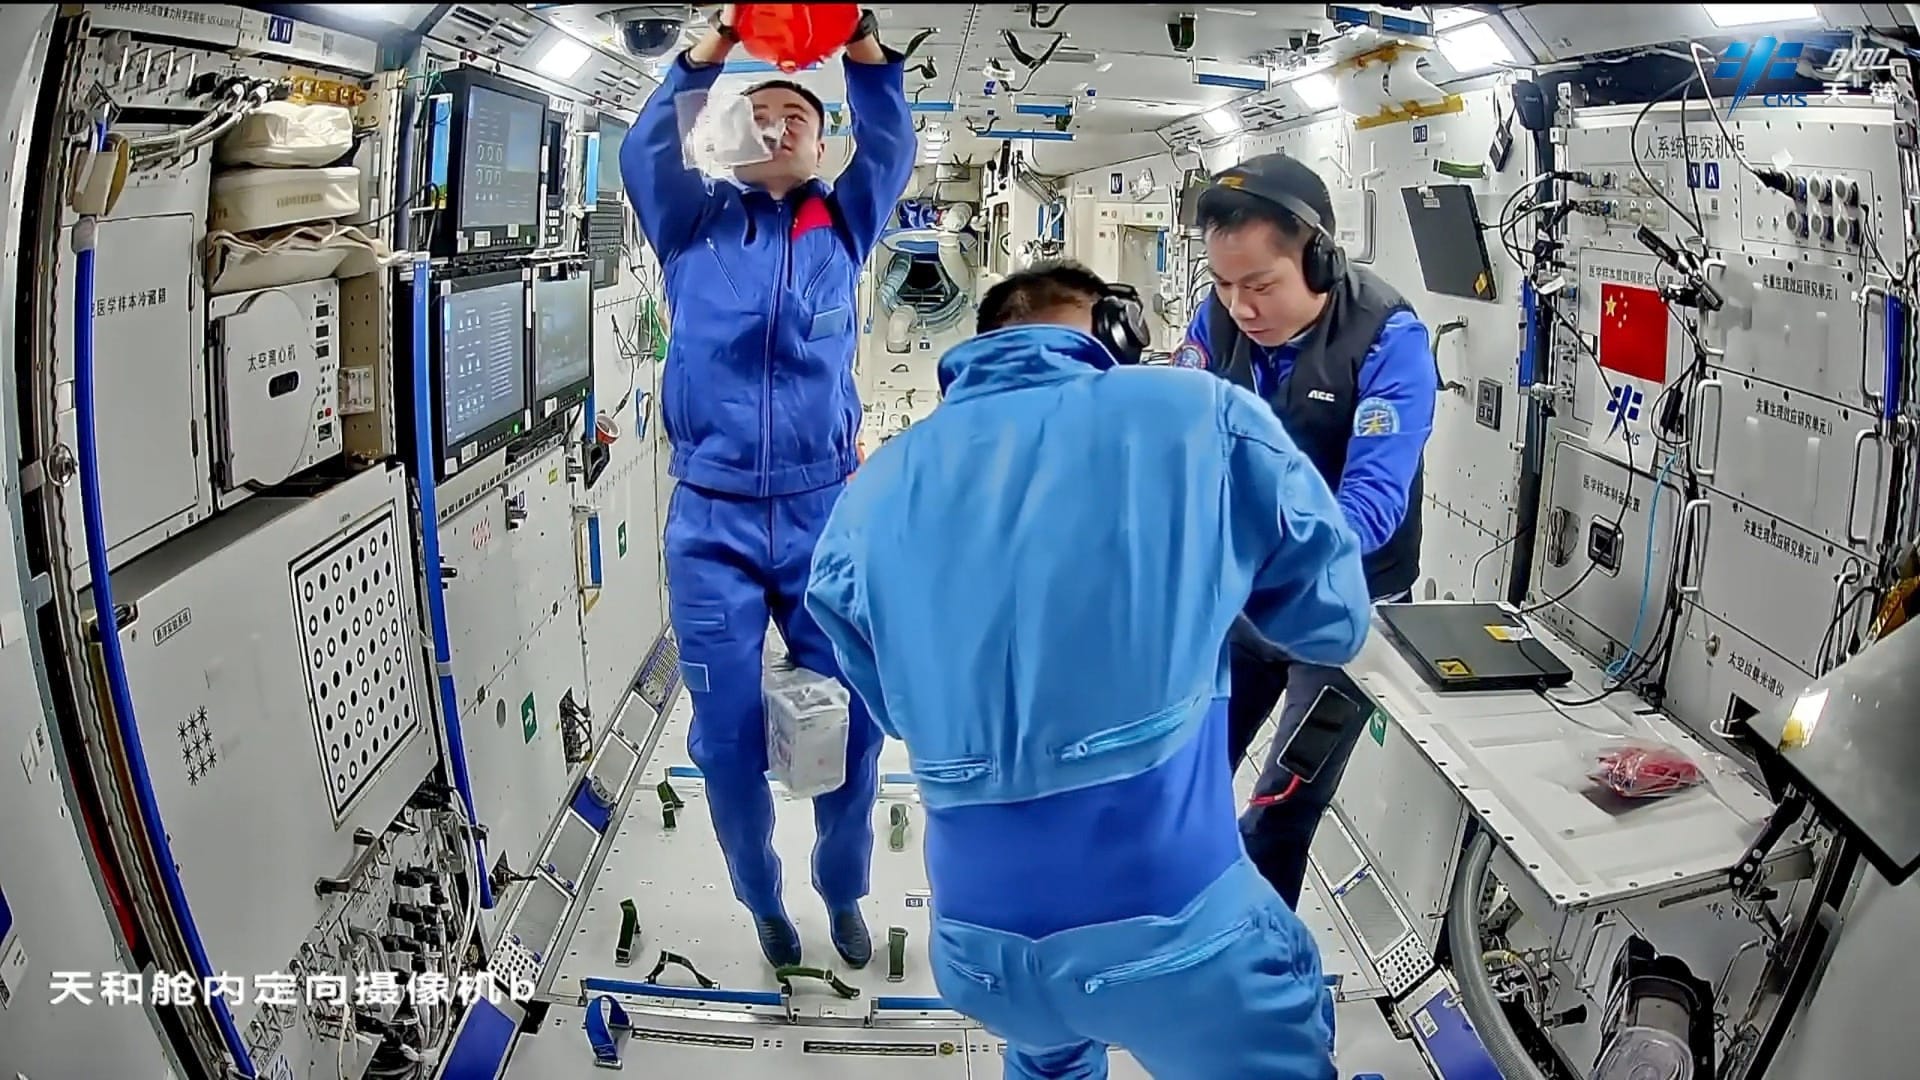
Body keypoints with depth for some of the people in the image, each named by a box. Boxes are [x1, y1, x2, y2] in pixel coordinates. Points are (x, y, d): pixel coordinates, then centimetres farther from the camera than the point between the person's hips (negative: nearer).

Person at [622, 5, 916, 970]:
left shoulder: (843, 225, 11)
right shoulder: (694, 222, 10)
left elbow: (891, 148, -2)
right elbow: (645, 153, -6)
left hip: (825, 513, 1)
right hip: (711, 519, 0)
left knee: (850, 722, 6)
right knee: (727, 736, 6)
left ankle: (843, 893, 31)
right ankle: (762, 900, 31)